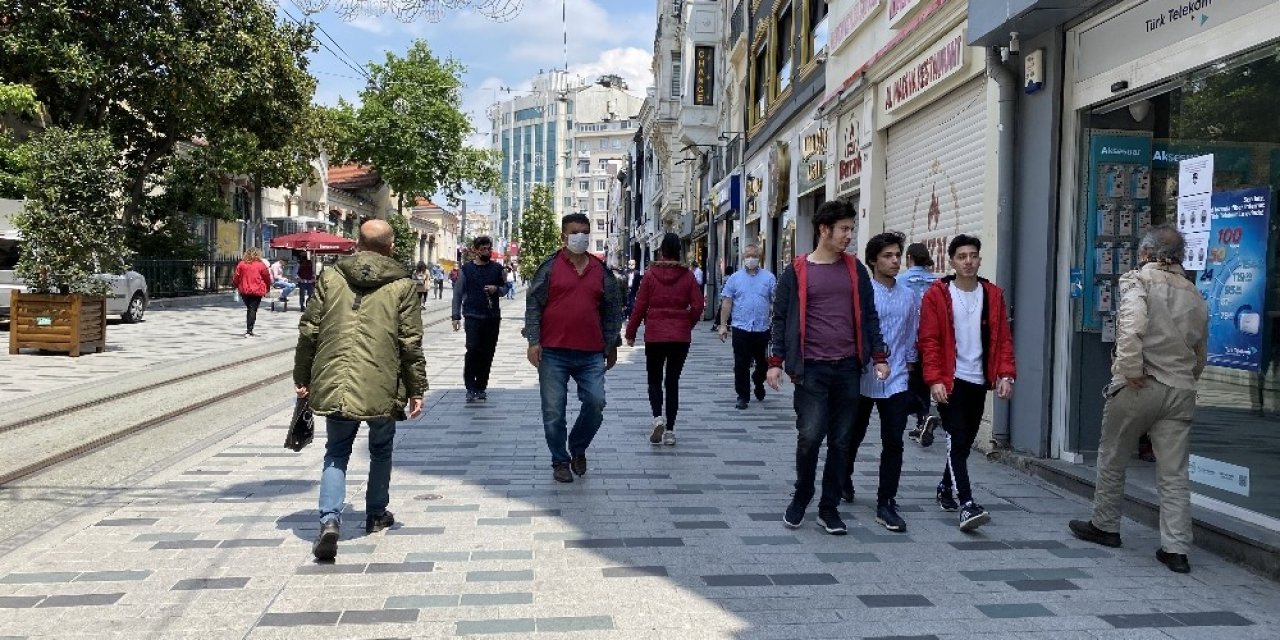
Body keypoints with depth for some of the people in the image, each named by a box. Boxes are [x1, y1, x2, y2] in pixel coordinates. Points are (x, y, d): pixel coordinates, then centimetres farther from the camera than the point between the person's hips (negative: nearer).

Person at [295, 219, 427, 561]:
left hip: (333, 383, 1)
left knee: (336, 453, 14)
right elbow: (411, 343, -3)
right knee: (381, 450, 21)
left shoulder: (330, 277, 5)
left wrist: (301, 377, 15)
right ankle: (376, 515, 33)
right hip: (382, 387, -1)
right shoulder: (402, 285, -2)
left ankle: (330, 520, -5)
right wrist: (416, 389, 4)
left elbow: (308, 331, 5)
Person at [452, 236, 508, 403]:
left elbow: (505, 287, 17)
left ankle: (481, 387, 16)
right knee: (473, 349, -14)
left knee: (487, 353, 5)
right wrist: (456, 316, -3)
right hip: (473, 316, -3)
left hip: (493, 317, 3)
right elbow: (458, 293, 3)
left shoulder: (497, 268, 9)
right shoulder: (466, 268, 3)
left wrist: (497, 289, -7)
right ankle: (470, 388, -6)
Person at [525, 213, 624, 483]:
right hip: (553, 352, -2)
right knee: (554, 412, 4)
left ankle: (578, 449, 23)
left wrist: (611, 345, 13)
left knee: (595, 404, -3)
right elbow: (533, 305, -1)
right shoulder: (549, 268, 1)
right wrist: (533, 341, -8)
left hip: (591, 354, 2)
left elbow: (612, 310, 14)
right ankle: (560, 461, 22)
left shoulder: (602, 271, 10)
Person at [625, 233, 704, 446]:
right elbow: (697, 306, -4)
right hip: (681, 337, 2)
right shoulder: (687, 275, -1)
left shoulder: (651, 274, -5)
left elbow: (640, 306, -4)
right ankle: (670, 430, 10)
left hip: (655, 335, -1)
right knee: (672, 381, 11)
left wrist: (631, 333, 5)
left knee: (654, 379, 11)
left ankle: (658, 417, -14)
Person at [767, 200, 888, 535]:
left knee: (840, 441, 6)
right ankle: (801, 497, 17)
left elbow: (868, 316, 13)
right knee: (810, 436, -8)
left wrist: (879, 357, 6)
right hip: (811, 368, -3)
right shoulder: (797, 271, 0)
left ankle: (829, 508, 19)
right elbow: (782, 318, 2)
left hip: (848, 368, 3)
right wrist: (776, 361, -3)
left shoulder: (855, 269, 10)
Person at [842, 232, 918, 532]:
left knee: (893, 443, -3)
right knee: (853, 436, 16)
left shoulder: (909, 297, 6)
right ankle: (844, 481, 41)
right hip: (862, 379, -2)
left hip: (895, 382, 3)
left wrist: (907, 366, 13)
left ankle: (886, 504, 5)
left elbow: (911, 337, 14)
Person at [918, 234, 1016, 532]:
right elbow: (928, 340, -8)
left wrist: (1006, 374, -3)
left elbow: (1003, 338, 8)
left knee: (966, 441, 14)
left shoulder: (993, 295, 8)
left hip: (978, 381, 5)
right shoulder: (937, 294, -4)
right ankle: (966, 505, -12)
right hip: (949, 381, -4)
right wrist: (934, 379, -15)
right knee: (957, 440, -10)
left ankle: (946, 487, 34)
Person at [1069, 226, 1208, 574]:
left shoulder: (1138, 280, -6)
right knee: (1174, 473, 6)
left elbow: (1132, 326, -24)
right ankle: (1176, 548, 5)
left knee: (1112, 459, 13)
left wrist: (1131, 370, -17)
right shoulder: (1195, 296, 13)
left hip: (1139, 386, -5)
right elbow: (1200, 354, 18)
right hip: (1181, 391, 5)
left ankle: (1104, 525, 27)